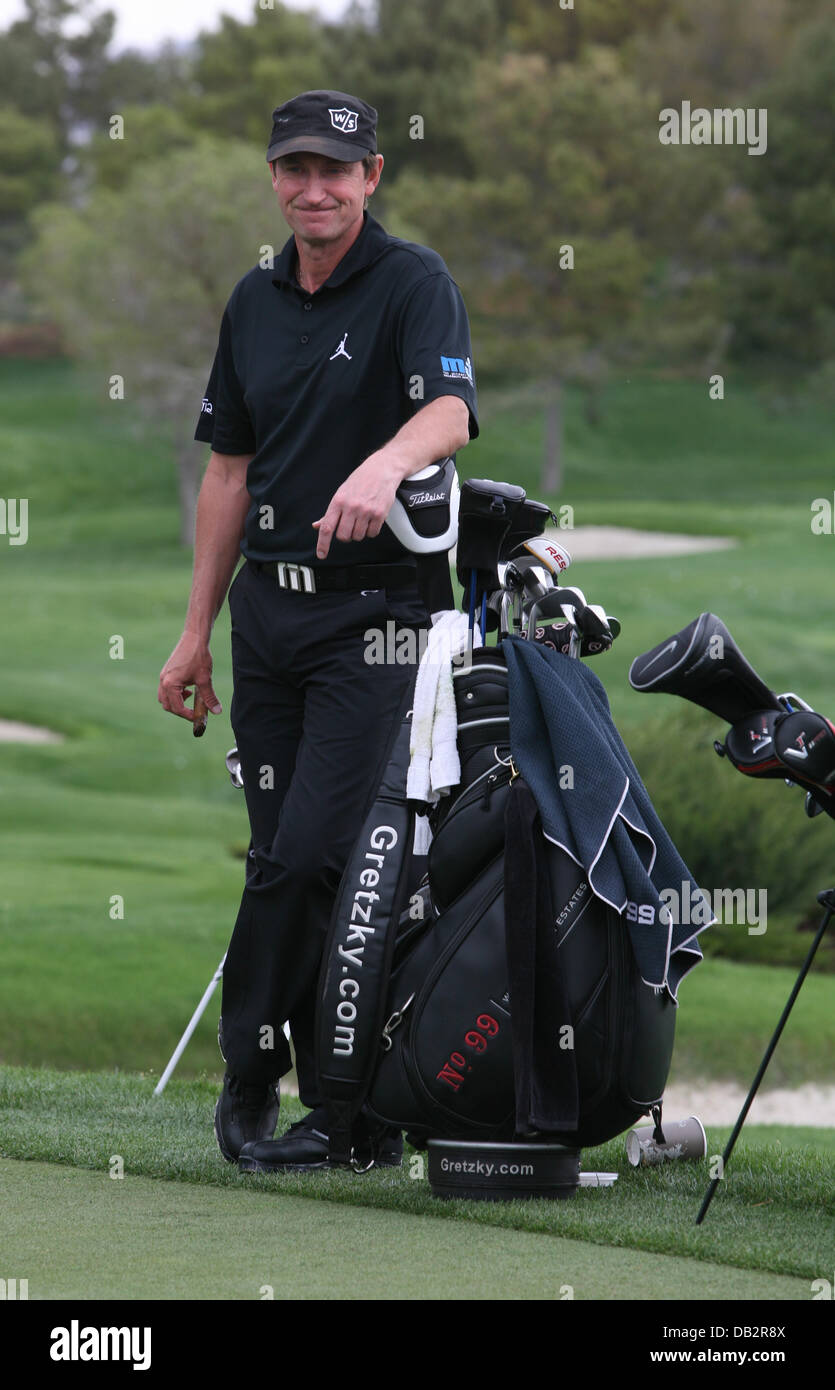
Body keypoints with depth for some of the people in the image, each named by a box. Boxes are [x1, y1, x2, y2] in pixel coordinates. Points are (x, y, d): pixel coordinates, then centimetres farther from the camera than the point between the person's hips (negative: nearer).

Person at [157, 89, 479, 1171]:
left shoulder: (414, 282, -7)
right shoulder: (254, 302, 13)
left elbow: (450, 411, -25)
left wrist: (384, 465, -46)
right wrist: (196, 633, 15)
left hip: (375, 613, -6)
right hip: (268, 606, 6)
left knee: (311, 853, -13)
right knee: (286, 861, 6)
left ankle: (250, 1073, 1)